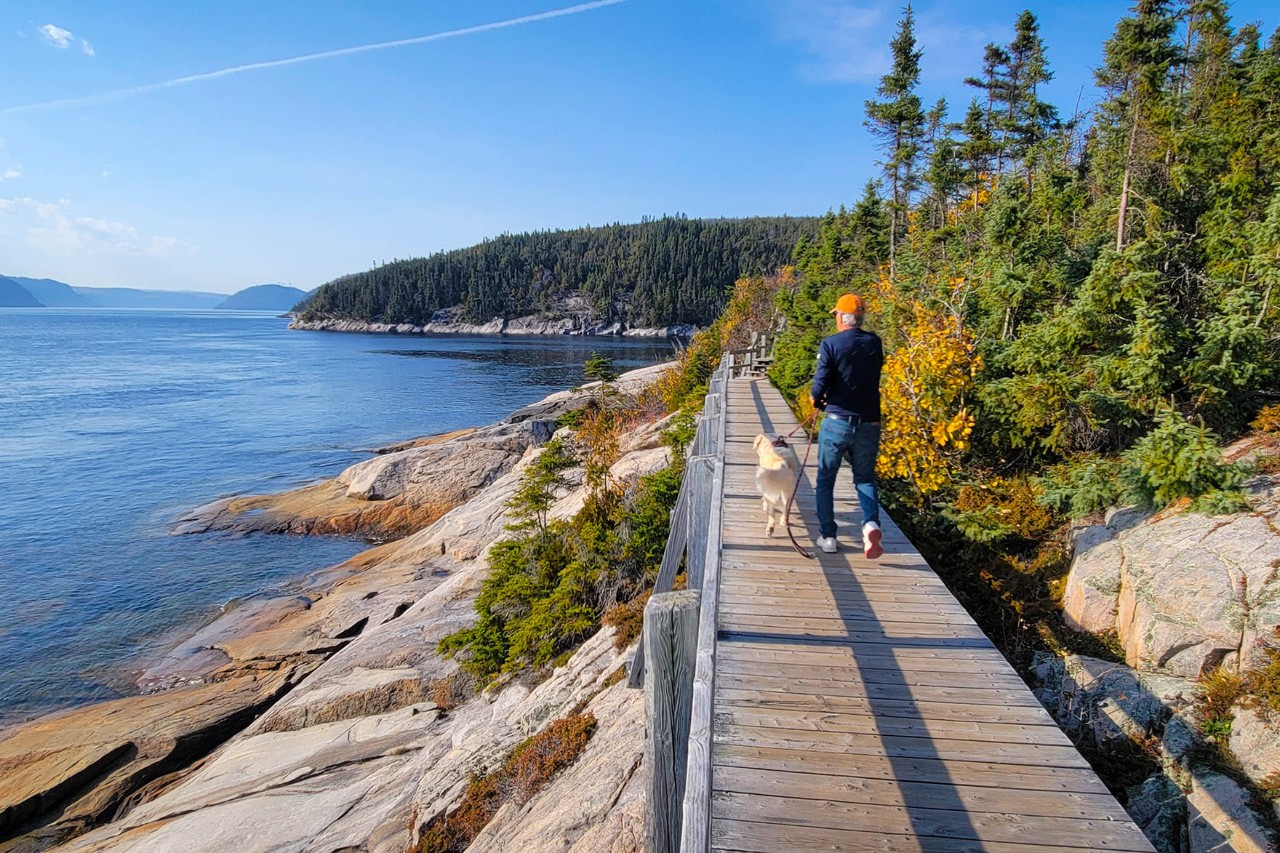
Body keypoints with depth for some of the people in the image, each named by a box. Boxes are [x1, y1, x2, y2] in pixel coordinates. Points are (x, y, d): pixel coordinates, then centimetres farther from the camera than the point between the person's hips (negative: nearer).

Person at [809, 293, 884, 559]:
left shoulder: (830, 344, -10)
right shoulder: (875, 343, 4)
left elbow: (820, 385, -16)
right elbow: (871, 377, 13)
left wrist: (816, 399, 8)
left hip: (837, 422, -3)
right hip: (869, 424, 3)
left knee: (825, 480, 14)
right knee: (865, 478, 16)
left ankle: (827, 536, 16)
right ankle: (871, 523, -9)